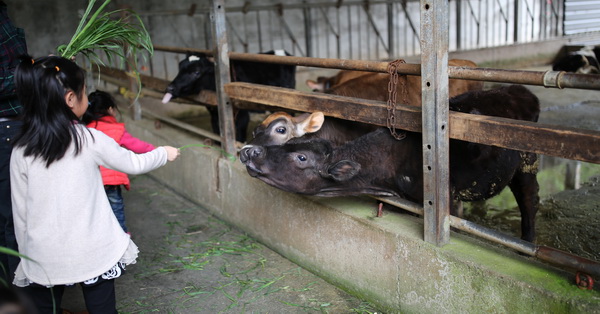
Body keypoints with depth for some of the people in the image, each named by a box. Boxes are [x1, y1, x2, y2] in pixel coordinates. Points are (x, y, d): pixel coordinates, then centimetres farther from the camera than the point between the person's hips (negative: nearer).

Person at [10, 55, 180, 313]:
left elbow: (20, 211, 1)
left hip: (44, 256, 2)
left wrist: (26, 254, 14)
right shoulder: (90, 140, -11)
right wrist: (164, 153, 22)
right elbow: (134, 164, 3)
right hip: (92, 253, -1)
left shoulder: (21, 152, -6)